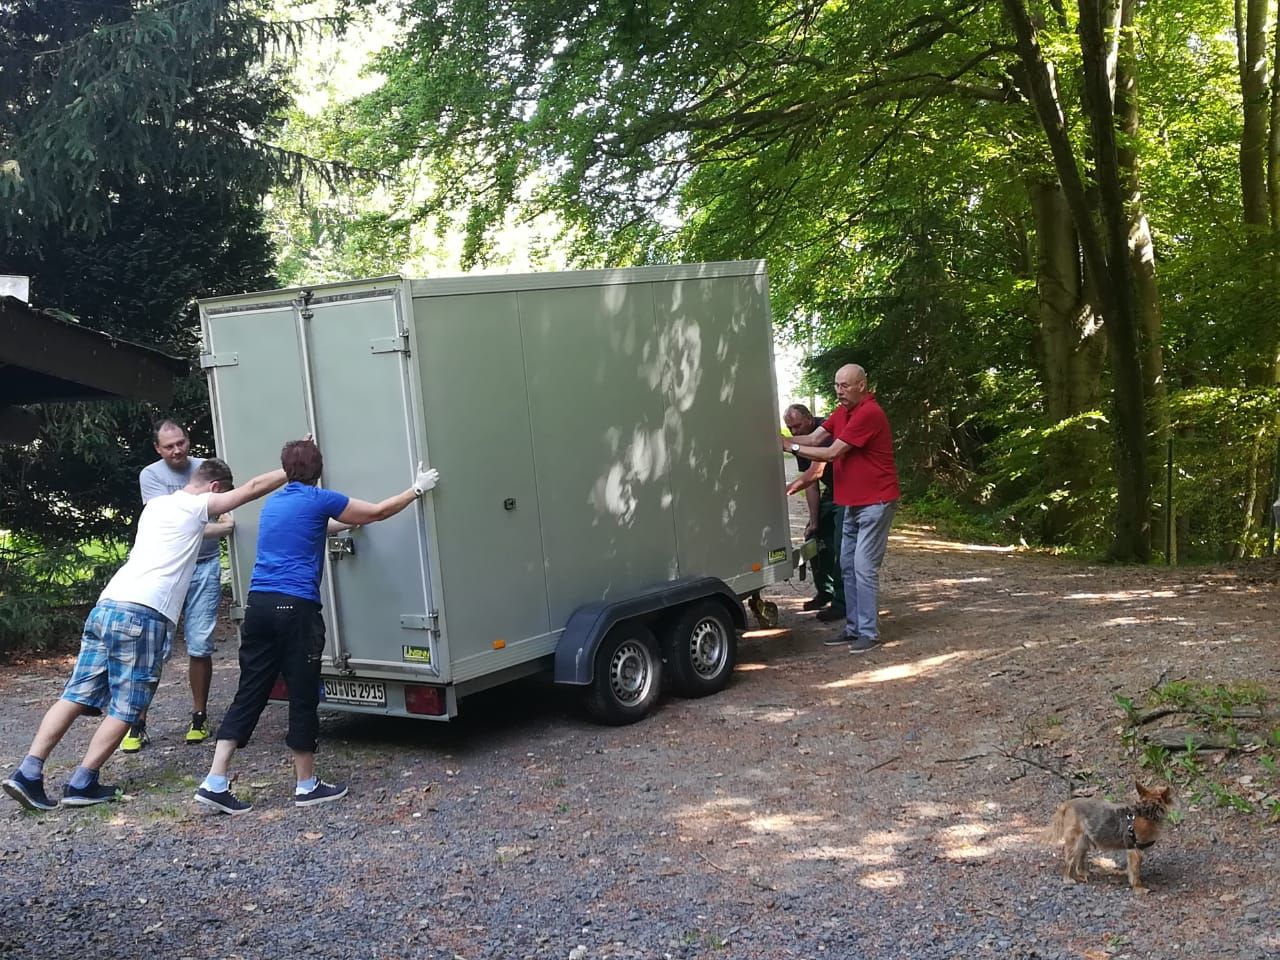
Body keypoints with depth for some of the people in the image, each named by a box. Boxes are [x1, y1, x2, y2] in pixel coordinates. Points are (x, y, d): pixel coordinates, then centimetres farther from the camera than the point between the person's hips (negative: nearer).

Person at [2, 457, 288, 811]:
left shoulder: (156, 505, 25)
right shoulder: (197, 506, 3)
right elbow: (254, 487, 4)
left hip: (107, 605, 8)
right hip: (143, 615, -8)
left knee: (76, 695, 6)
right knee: (124, 709, 1)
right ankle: (81, 784, 1)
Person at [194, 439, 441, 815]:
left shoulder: (273, 504, 18)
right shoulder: (318, 499, -2)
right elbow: (378, 512, 6)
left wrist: (344, 523, 50)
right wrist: (417, 489, 18)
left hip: (259, 603, 7)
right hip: (296, 608, -7)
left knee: (249, 694, 9)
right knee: (303, 697, 4)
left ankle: (215, 782, 5)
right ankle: (306, 785, 14)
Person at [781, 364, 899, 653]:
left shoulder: (869, 414, -20)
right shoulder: (842, 411, 10)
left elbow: (832, 453, -20)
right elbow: (815, 438, 3)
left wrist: (793, 447, -12)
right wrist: (785, 439, -12)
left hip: (875, 502, -10)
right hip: (853, 503, 10)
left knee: (864, 567, -11)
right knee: (848, 566, 11)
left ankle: (869, 633, -5)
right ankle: (853, 628, 18)